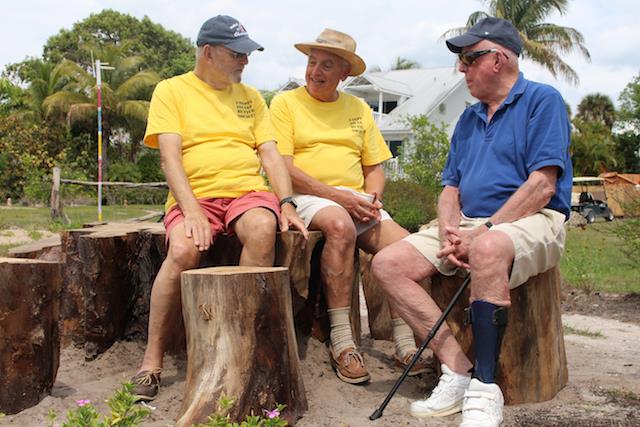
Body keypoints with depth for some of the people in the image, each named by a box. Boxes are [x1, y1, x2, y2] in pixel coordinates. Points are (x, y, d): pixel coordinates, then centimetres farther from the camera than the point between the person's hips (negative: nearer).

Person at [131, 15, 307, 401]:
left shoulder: (250, 96, 20)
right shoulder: (172, 91, 8)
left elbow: (271, 153, 12)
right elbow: (170, 156, -5)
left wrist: (286, 203, -6)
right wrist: (191, 210, -20)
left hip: (248, 191, 3)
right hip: (194, 195, -2)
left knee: (262, 229, -33)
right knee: (183, 251, -34)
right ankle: (152, 361, -18)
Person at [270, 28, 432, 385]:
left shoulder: (359, 108, 20)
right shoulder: (286, 103, 5)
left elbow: (375, 167, 20)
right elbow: (283, 168, -7)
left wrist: (373, 196, -4)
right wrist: (339, 197, -14)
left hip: (356, 201, 5)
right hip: (307, 197, -4)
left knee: (402, 241, -23)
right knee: (340, 225, -37)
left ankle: (406, 344, -16)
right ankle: (342, 343, -32)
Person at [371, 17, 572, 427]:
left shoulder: (542, 100, -3)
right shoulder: (469, 118, 20)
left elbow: (542, 186, -14)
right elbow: (451, 189, 17)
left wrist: (482, 231, -19)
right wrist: (448, 232, -5)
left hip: (532, 221, -7)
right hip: (470, 223, 8)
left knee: (487, 249, -42)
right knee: (388, 263, -12)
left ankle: (485, 389, -31)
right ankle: (458, 370, -16)